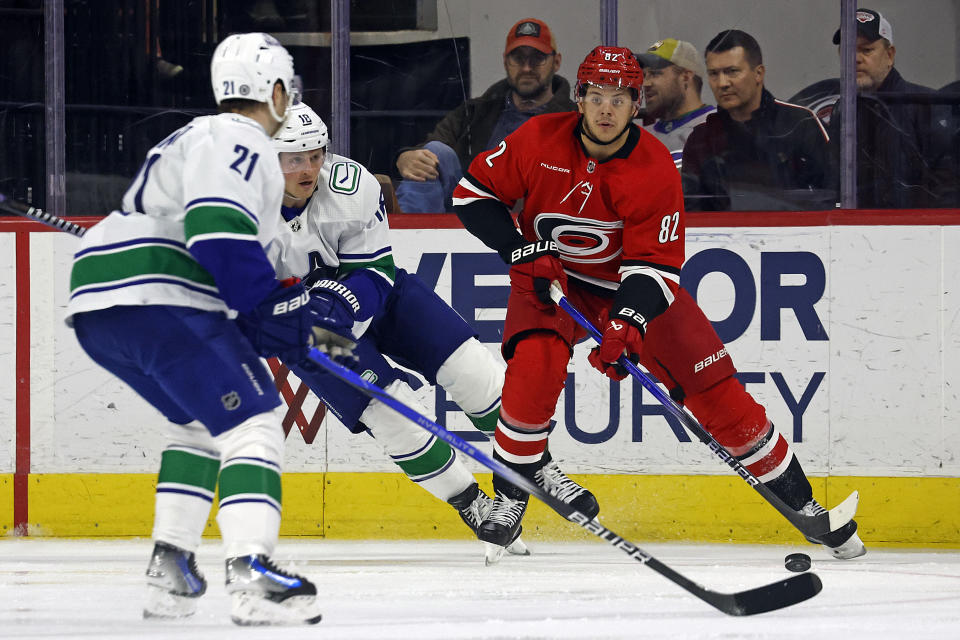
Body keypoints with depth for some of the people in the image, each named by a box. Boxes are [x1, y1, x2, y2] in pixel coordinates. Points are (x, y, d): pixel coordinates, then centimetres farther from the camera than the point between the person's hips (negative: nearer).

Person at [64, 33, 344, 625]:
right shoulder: (240, 140, -2)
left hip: (96, 307, 10)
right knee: (251, 421, -10)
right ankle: (251, 572, -26)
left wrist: (300, 320, 25)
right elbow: (217, 231, -19)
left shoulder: (202, 138, 31)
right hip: (158, 299, -10)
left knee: (201, 421, 27)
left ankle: (170, 566, 19)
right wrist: (274, 312, -15)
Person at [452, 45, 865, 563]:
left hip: (633, 284, 0)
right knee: (535, 365, -29)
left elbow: (655, 262, -22)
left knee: (715, 388, -6)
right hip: (551, 274, 0)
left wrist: (628, 322, -38)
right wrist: (521, 250, -20)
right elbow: (473, 191, -8)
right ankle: (510, 499, -9)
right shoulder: (540, 141, -18)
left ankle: (798, 500, 7)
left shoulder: (655, 168, -20)